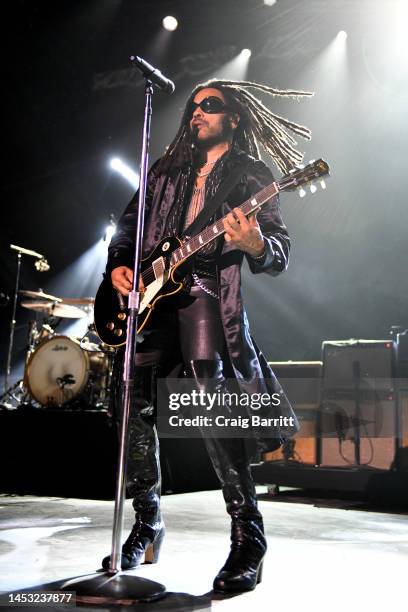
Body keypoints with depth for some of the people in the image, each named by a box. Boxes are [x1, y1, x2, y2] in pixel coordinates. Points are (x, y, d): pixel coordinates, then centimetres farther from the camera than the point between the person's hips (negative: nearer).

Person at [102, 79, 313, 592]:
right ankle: (147, 524, 16)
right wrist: (118, 264, 4)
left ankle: (248, 538, -8)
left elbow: (281, 253, 0)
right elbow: (128, 224, 25)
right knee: (133, 404, -2)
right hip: (149, 290, 5)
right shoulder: (166, 169, 23)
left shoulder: (251, 175, 8)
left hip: (206, 291, -5)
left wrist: (256, 246, -24)